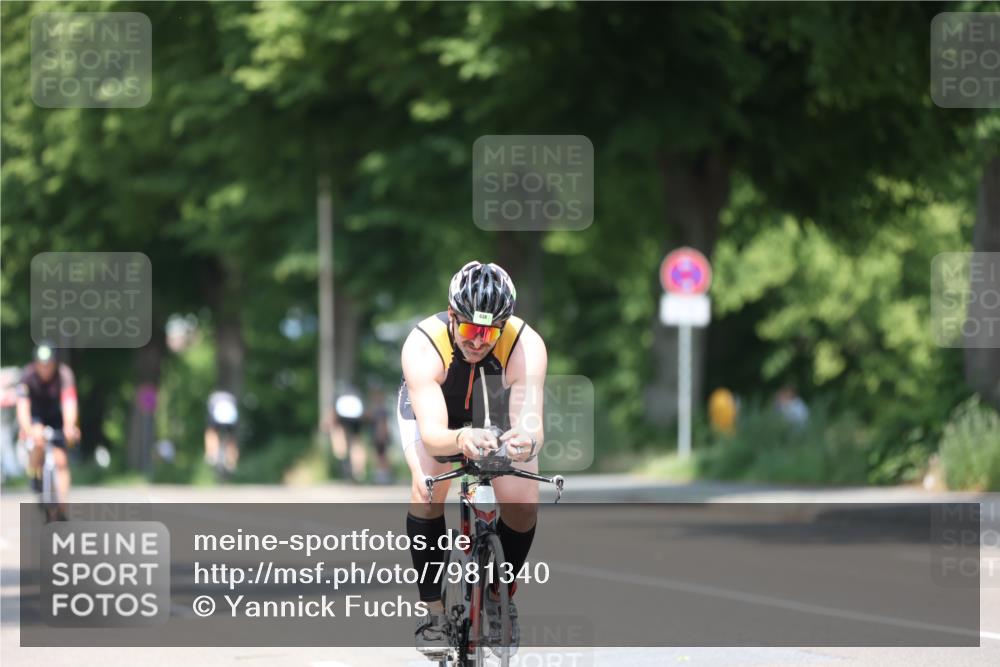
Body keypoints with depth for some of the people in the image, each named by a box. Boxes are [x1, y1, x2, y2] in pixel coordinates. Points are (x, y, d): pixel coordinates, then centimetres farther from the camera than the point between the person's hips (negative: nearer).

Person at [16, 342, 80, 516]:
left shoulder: (64, 374, -28)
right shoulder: (28, 376, -27)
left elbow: (69, 403, -40)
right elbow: (22, 406, -36)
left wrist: (69, 427, -57)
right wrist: (26, 429, -53)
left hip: (56, 417, 1)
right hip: (35, 416, -1)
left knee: (61, 461, -8)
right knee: (38, 441, -32)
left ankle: (62, 508, -3)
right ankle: (36, 476, -6)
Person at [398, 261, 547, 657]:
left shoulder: (527, 346, -37)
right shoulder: (423, 346, -39)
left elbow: (529, 418, -47)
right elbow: (431, 431, -48)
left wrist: (527, 441, -71)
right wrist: (460, 441, -71)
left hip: (498, 408, 1)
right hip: (432, 406, -1)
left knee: (523, 502, -18)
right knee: (429, 489, -28)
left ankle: (499, 595, 9)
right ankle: (432, 609, -13)